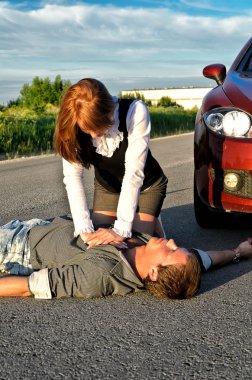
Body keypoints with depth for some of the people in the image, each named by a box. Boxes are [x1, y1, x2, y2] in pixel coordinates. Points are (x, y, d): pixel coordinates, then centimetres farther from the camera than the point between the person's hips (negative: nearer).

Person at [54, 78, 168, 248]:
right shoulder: (72, 128, -26)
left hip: (146, 185, -3)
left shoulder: (135, 111, -35)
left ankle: (153, 224, 22)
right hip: (107, 187, 3)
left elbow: (134, 172, -38)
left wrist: (121, 229, -42)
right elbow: (73, 176, -30)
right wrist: (84, 229, -41)